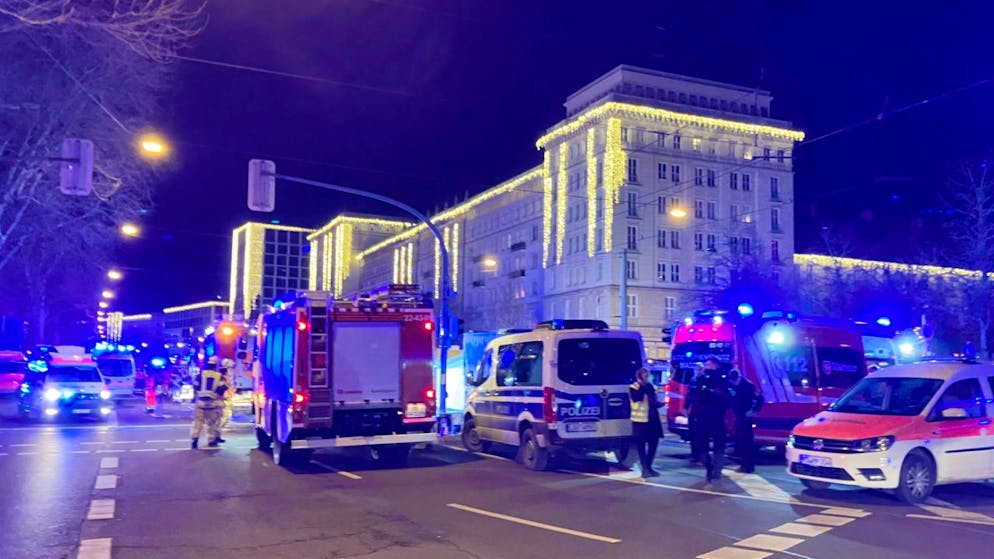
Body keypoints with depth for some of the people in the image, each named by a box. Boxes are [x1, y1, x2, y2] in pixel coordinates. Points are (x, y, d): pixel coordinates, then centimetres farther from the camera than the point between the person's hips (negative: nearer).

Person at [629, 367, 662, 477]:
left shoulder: (650, 387, 14)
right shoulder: (633, 388, -4)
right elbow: (636, 398, -23)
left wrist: (658, 404, 3)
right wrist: (642, 386, -20)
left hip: (653, 419, 7)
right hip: (640, 420, -7)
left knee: (653, 443, 9)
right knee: (642, 445, -2)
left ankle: (649, 467, 20)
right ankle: (645, 469, 1)